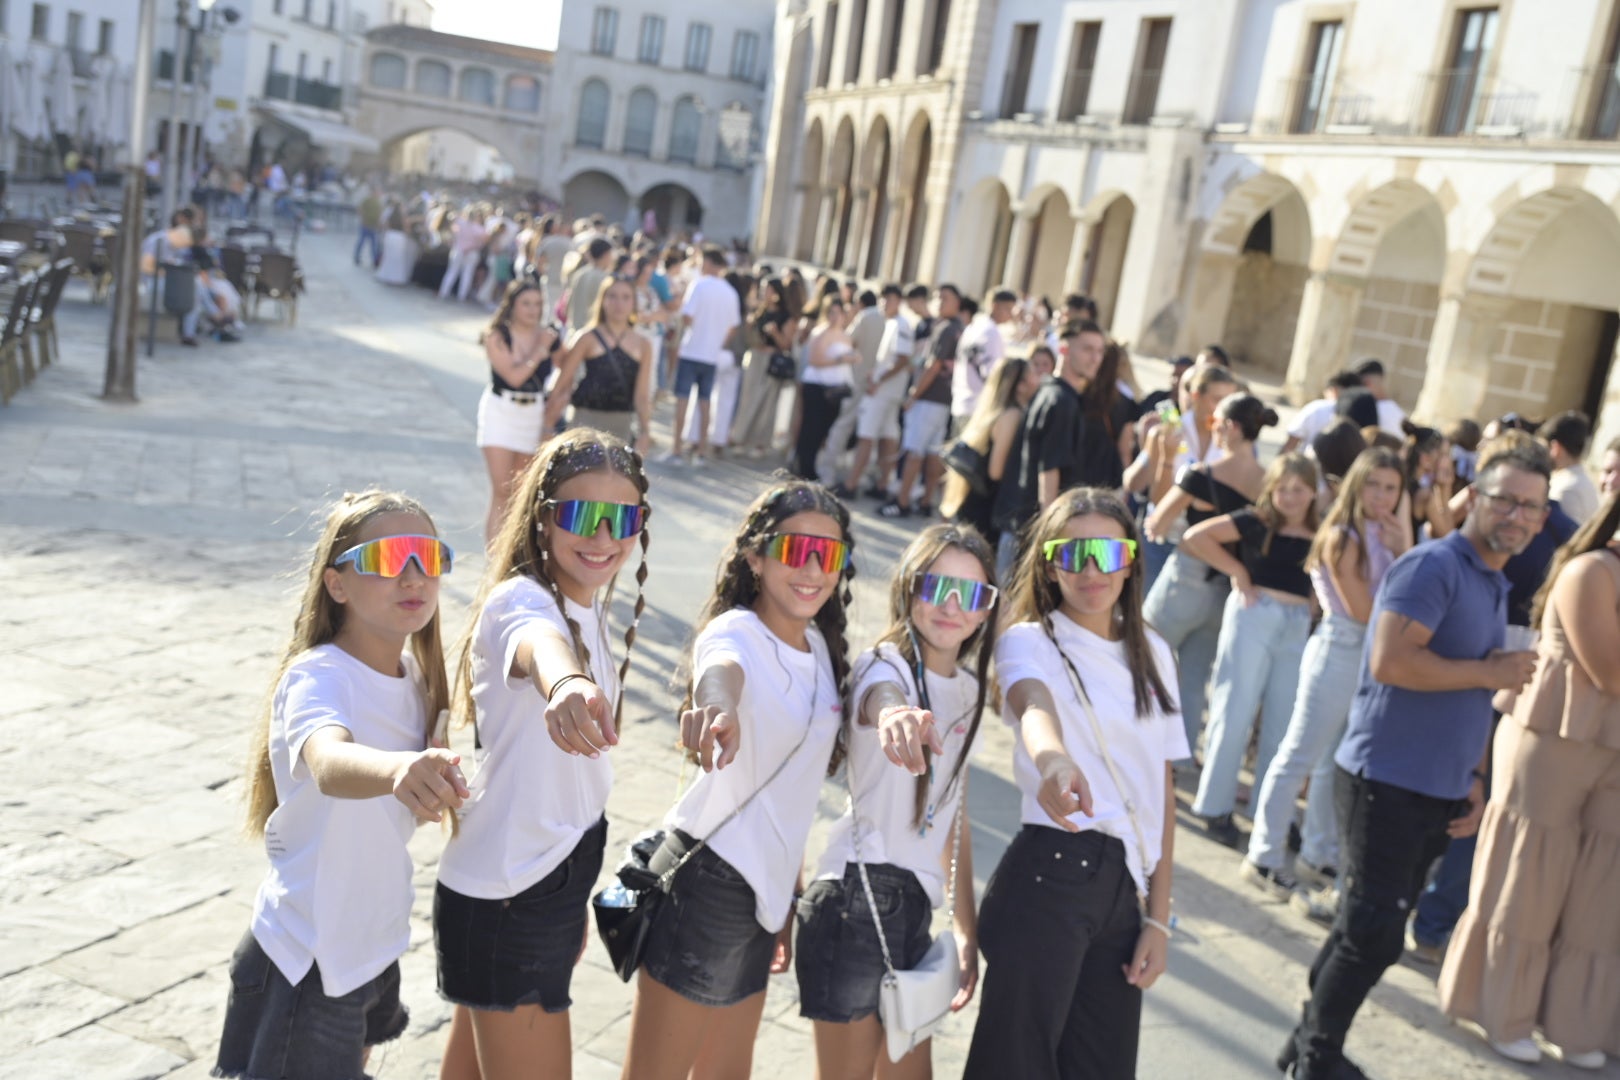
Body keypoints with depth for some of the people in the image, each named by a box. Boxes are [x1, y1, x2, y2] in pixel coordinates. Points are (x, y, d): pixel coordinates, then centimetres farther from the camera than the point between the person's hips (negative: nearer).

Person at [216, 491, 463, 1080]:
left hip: (375, 943, 8)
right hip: (309, 963, -7)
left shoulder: (413, 674, -1)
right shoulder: (318, 678, -24)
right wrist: (397, 769, -68)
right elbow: (330, 765, -49)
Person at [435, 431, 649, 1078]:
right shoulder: (521, 600, -19)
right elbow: (540, 643, -47)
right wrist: (567, 682, -70)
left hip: (553, 883, 8)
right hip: (503, 900, -8)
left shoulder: (590, 607, 6)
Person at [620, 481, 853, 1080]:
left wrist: (787, 898, 19)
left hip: (763, 890, 8)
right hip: (705, 886, -8)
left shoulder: (820, 648, 8)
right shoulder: (736, 631, -15)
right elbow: (723, 668, -42)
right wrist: (717, 707, -66)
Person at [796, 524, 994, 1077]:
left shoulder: (969, 688, 11)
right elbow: (880, 697, -38)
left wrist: (965, 927, 14)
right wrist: (895, 717, -63)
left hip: (916, 904, 7)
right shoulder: (885, 665, -11)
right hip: (857, 896, -7)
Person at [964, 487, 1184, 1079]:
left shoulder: (1153, 655, 12)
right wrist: (1053, 761, -53)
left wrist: (1158, 917, 8)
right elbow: (1033, 705, -29)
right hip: (1048, 876, -5)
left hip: (1125, 889, 6)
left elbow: (1162, 790, 13)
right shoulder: (1028, 640, -5)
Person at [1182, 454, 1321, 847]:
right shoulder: (1257, 522, -4)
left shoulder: (1320, 535, 5)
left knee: (1283, 722, 10)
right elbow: (1196, 537, -9)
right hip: (1254, 617, -4)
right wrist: (1238, 572, -8)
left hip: (1298, 626, 4)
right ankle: (1216, 806, 14)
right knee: (1235, 713, 3)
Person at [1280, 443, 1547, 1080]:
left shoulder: (1496, 587, 15)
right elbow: (1390, 662, -26)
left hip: (1440, 793, 9)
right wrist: (1490, 673, -15)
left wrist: (1473, 778, 10)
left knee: (1372, 928, 15)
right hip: (1387, 782, -9)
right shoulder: (1434, 565, -13)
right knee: (1372, 933, -4)